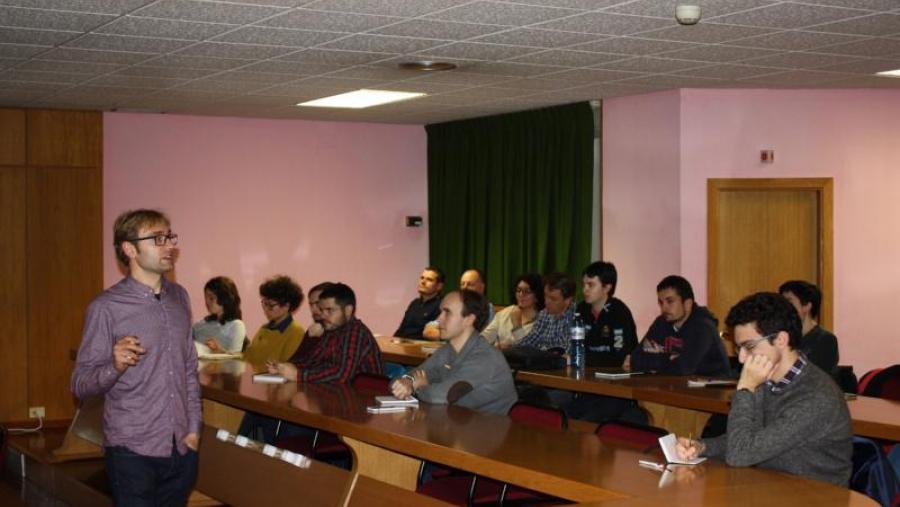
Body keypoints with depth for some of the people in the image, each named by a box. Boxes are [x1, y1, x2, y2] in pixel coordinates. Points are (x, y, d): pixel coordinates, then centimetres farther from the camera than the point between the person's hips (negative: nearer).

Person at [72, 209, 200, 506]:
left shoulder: (179, 297, 8)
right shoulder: (106, 307, -9)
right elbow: (80, 386, -10)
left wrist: (194, 428, 6)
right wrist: (115, 367, -28)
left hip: (183, 448, 5)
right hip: (133, 452, -5)